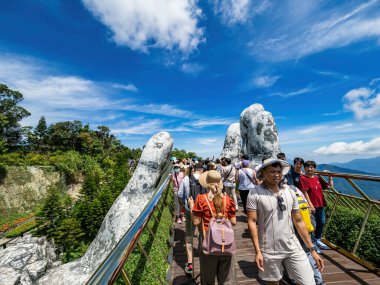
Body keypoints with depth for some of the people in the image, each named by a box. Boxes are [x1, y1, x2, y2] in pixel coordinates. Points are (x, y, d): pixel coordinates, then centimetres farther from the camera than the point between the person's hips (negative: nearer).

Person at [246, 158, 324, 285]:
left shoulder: (289, 192, -1)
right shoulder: (255, 193, -16)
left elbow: (299, 221, 6)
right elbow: (252, 222, -14)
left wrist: (312, 248, 7)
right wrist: (258, 251, -15)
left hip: (293, 247, 3)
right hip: (269, 250, -3)